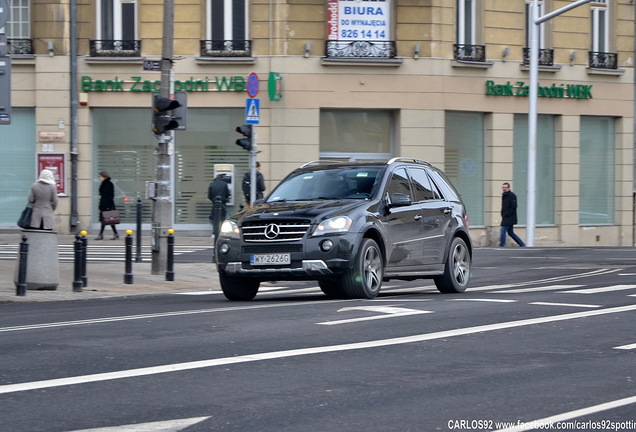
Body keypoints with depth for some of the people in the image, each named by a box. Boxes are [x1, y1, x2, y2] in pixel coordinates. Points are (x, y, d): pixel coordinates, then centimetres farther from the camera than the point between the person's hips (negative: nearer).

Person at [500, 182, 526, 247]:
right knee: (510, 233, 12)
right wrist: (502, 214, 7)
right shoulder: (504, 195, 16)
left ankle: (501, 246, -9)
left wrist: (506, 214, -18)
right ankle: (522, 244, 20)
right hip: (505, 218, 9)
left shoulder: (512, 195, -11)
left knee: (503, 230, -13)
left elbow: (513, 207, -17)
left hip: (509, 217, -9)